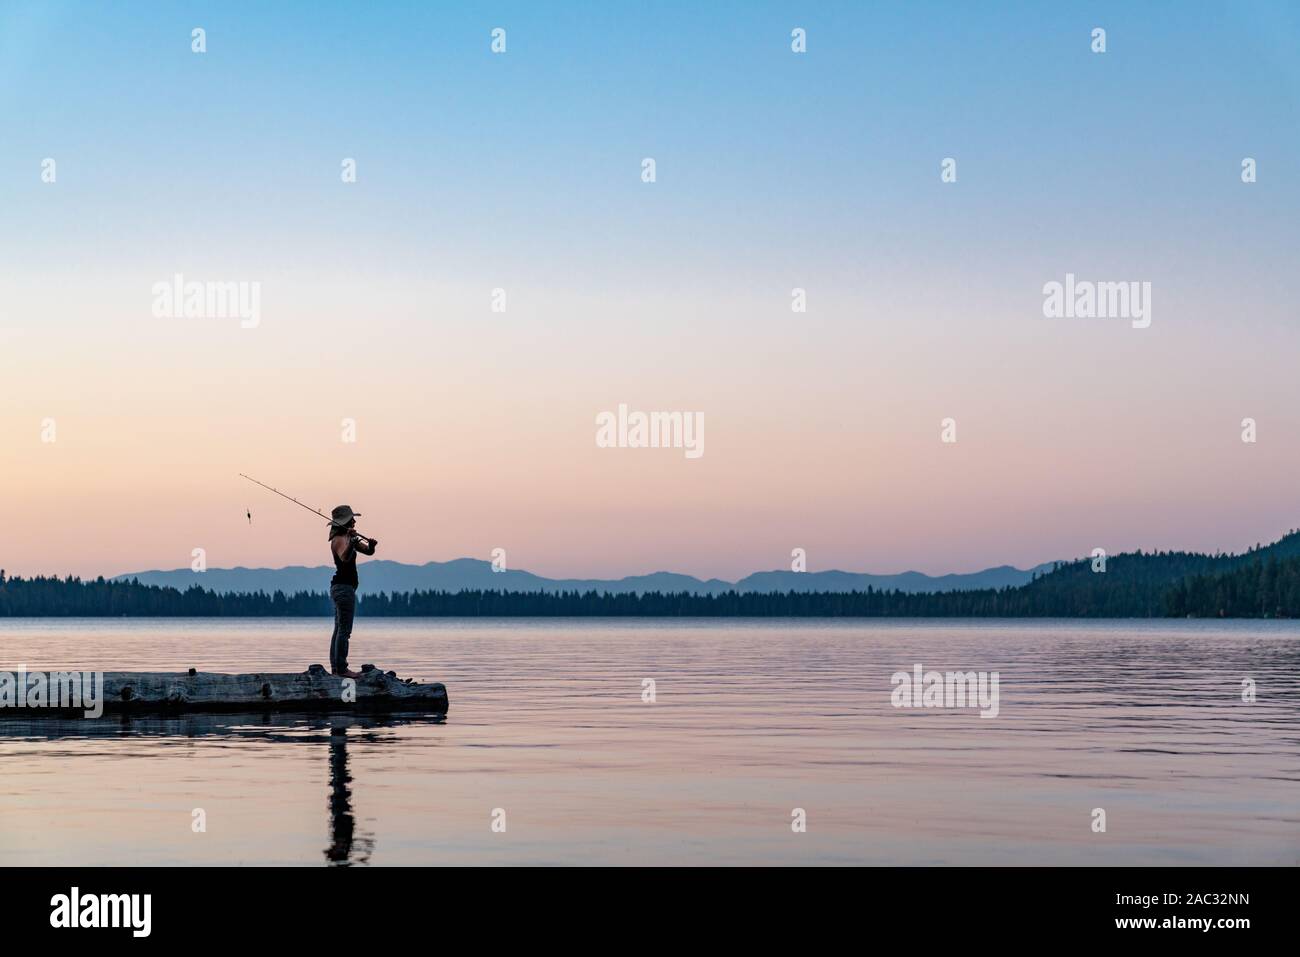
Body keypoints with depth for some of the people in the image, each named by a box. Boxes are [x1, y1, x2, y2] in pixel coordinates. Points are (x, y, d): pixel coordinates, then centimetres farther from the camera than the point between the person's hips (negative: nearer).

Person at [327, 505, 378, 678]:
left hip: (340, 587, 11)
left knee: (339, 629, 12)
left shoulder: (349, 538, 15)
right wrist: (351, 542, -49)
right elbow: (344, 558, -33)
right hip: (344, 587, -11)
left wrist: (371, 544, -8)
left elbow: (368, 552, 15)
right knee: (344, 630, -10)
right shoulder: (339, 539, -14)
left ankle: (335, 667, 16)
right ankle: (341, 669, -11)